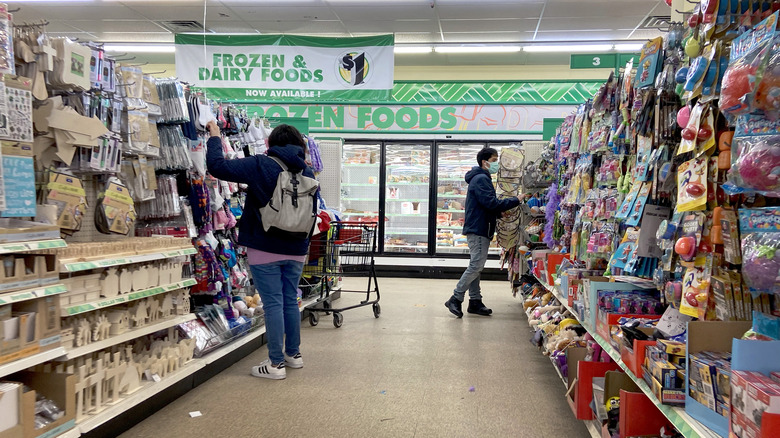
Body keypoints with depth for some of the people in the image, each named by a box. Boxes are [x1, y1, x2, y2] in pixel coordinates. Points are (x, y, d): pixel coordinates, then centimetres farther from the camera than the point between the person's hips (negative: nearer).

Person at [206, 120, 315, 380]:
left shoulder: (260, 165, -11)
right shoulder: (307, 172, 6)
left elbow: (217, 166, -14)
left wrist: (215, 137, 2)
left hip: (266, 249, -5)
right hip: (296, 250, 5)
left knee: (273, 304, -2)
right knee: (291, 300, 16)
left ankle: (276, 364, 3)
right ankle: (293, 354, 27)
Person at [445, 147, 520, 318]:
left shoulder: (482, 178, 21)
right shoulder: (481, 179, -13)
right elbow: (491, 203, -22)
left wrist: (500, 211, 5)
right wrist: (516, 201, -17)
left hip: (479, 229, 11)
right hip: (478, 229, -11)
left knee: (476, 266, 11)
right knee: (476, 266, -10)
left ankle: (475, 301, 16)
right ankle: (456, 299, -7)